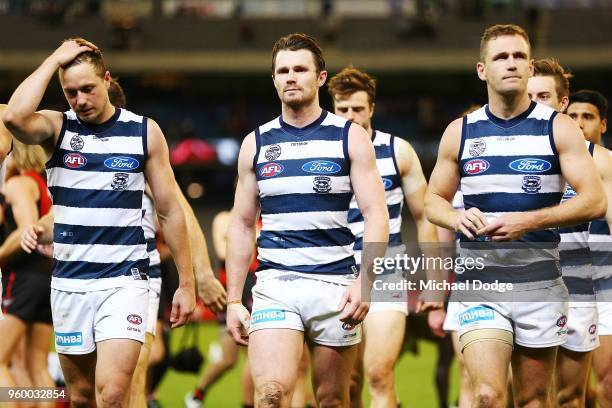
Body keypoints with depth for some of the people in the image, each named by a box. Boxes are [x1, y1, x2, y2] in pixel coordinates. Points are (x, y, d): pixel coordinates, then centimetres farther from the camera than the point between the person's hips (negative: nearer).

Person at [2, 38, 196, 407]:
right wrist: (55, 59, -13)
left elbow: (170, 211, 7)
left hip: (125, 282, -2)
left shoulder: (144, 131, 2)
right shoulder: (56, 127, 2)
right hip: (69, 283, 2)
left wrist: (187, 283, 4)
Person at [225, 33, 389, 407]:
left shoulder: (350, 137, 2)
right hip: (275, 286, 1)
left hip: (336, 285, -1)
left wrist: (364, 282, -16)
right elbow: (242, 225, 13)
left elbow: (377, 217, -3)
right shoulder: (256, 143, 9)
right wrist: (234, 299, 8)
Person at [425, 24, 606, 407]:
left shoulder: (558, 128, 0)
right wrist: (457, 219, -9)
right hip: (479, 283, 0)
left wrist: (528, 221, -19)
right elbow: (434, 201, 15)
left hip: (540, 284, 0)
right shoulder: (460, 132, 7)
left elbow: (594, 201, -7)